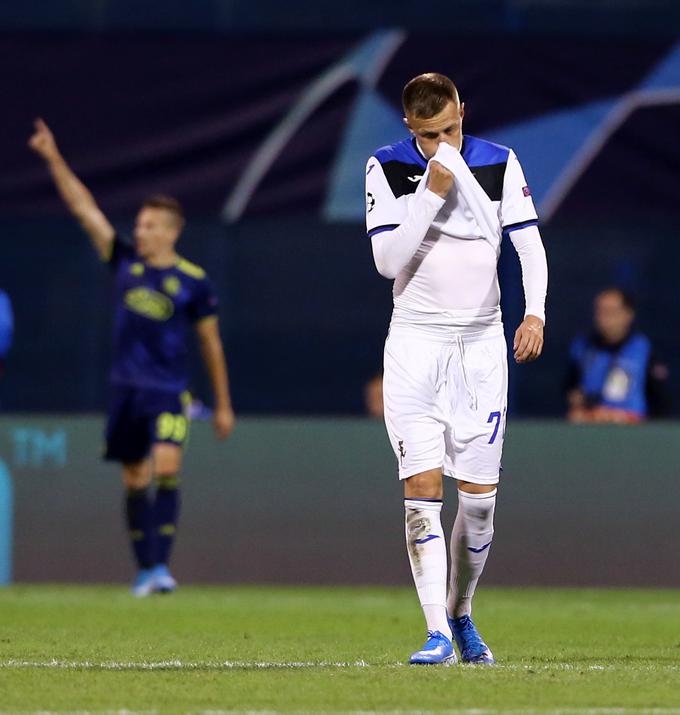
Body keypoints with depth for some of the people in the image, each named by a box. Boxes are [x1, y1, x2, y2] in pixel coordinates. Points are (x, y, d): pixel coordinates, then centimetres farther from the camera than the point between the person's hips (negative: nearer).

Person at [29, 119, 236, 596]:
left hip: (169, 391, -3)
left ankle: (162, 564, -19)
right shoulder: (125, 262, 5)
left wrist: (223, 405, 8)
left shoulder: (193, 282, -3)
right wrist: (54, 160, -5)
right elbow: (84, 208, 2)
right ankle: (145, 570, 13)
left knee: (166, 467, -20)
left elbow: (211, 343, 5)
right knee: (134, 479, 5)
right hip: (127, 389, 4)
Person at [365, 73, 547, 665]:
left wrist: (535, 311, -15)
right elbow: (387, 260, -10)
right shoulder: (387, 168, -3)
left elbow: (529, 244, 1)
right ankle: (437, 634, -14)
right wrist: (433, 191, -17)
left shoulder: (499, 164, 1)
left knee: (480, 497, -1)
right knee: (422, 490, -12)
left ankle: (461, 615, 19)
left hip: (482, 342, 2)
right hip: (415, 342, -1)